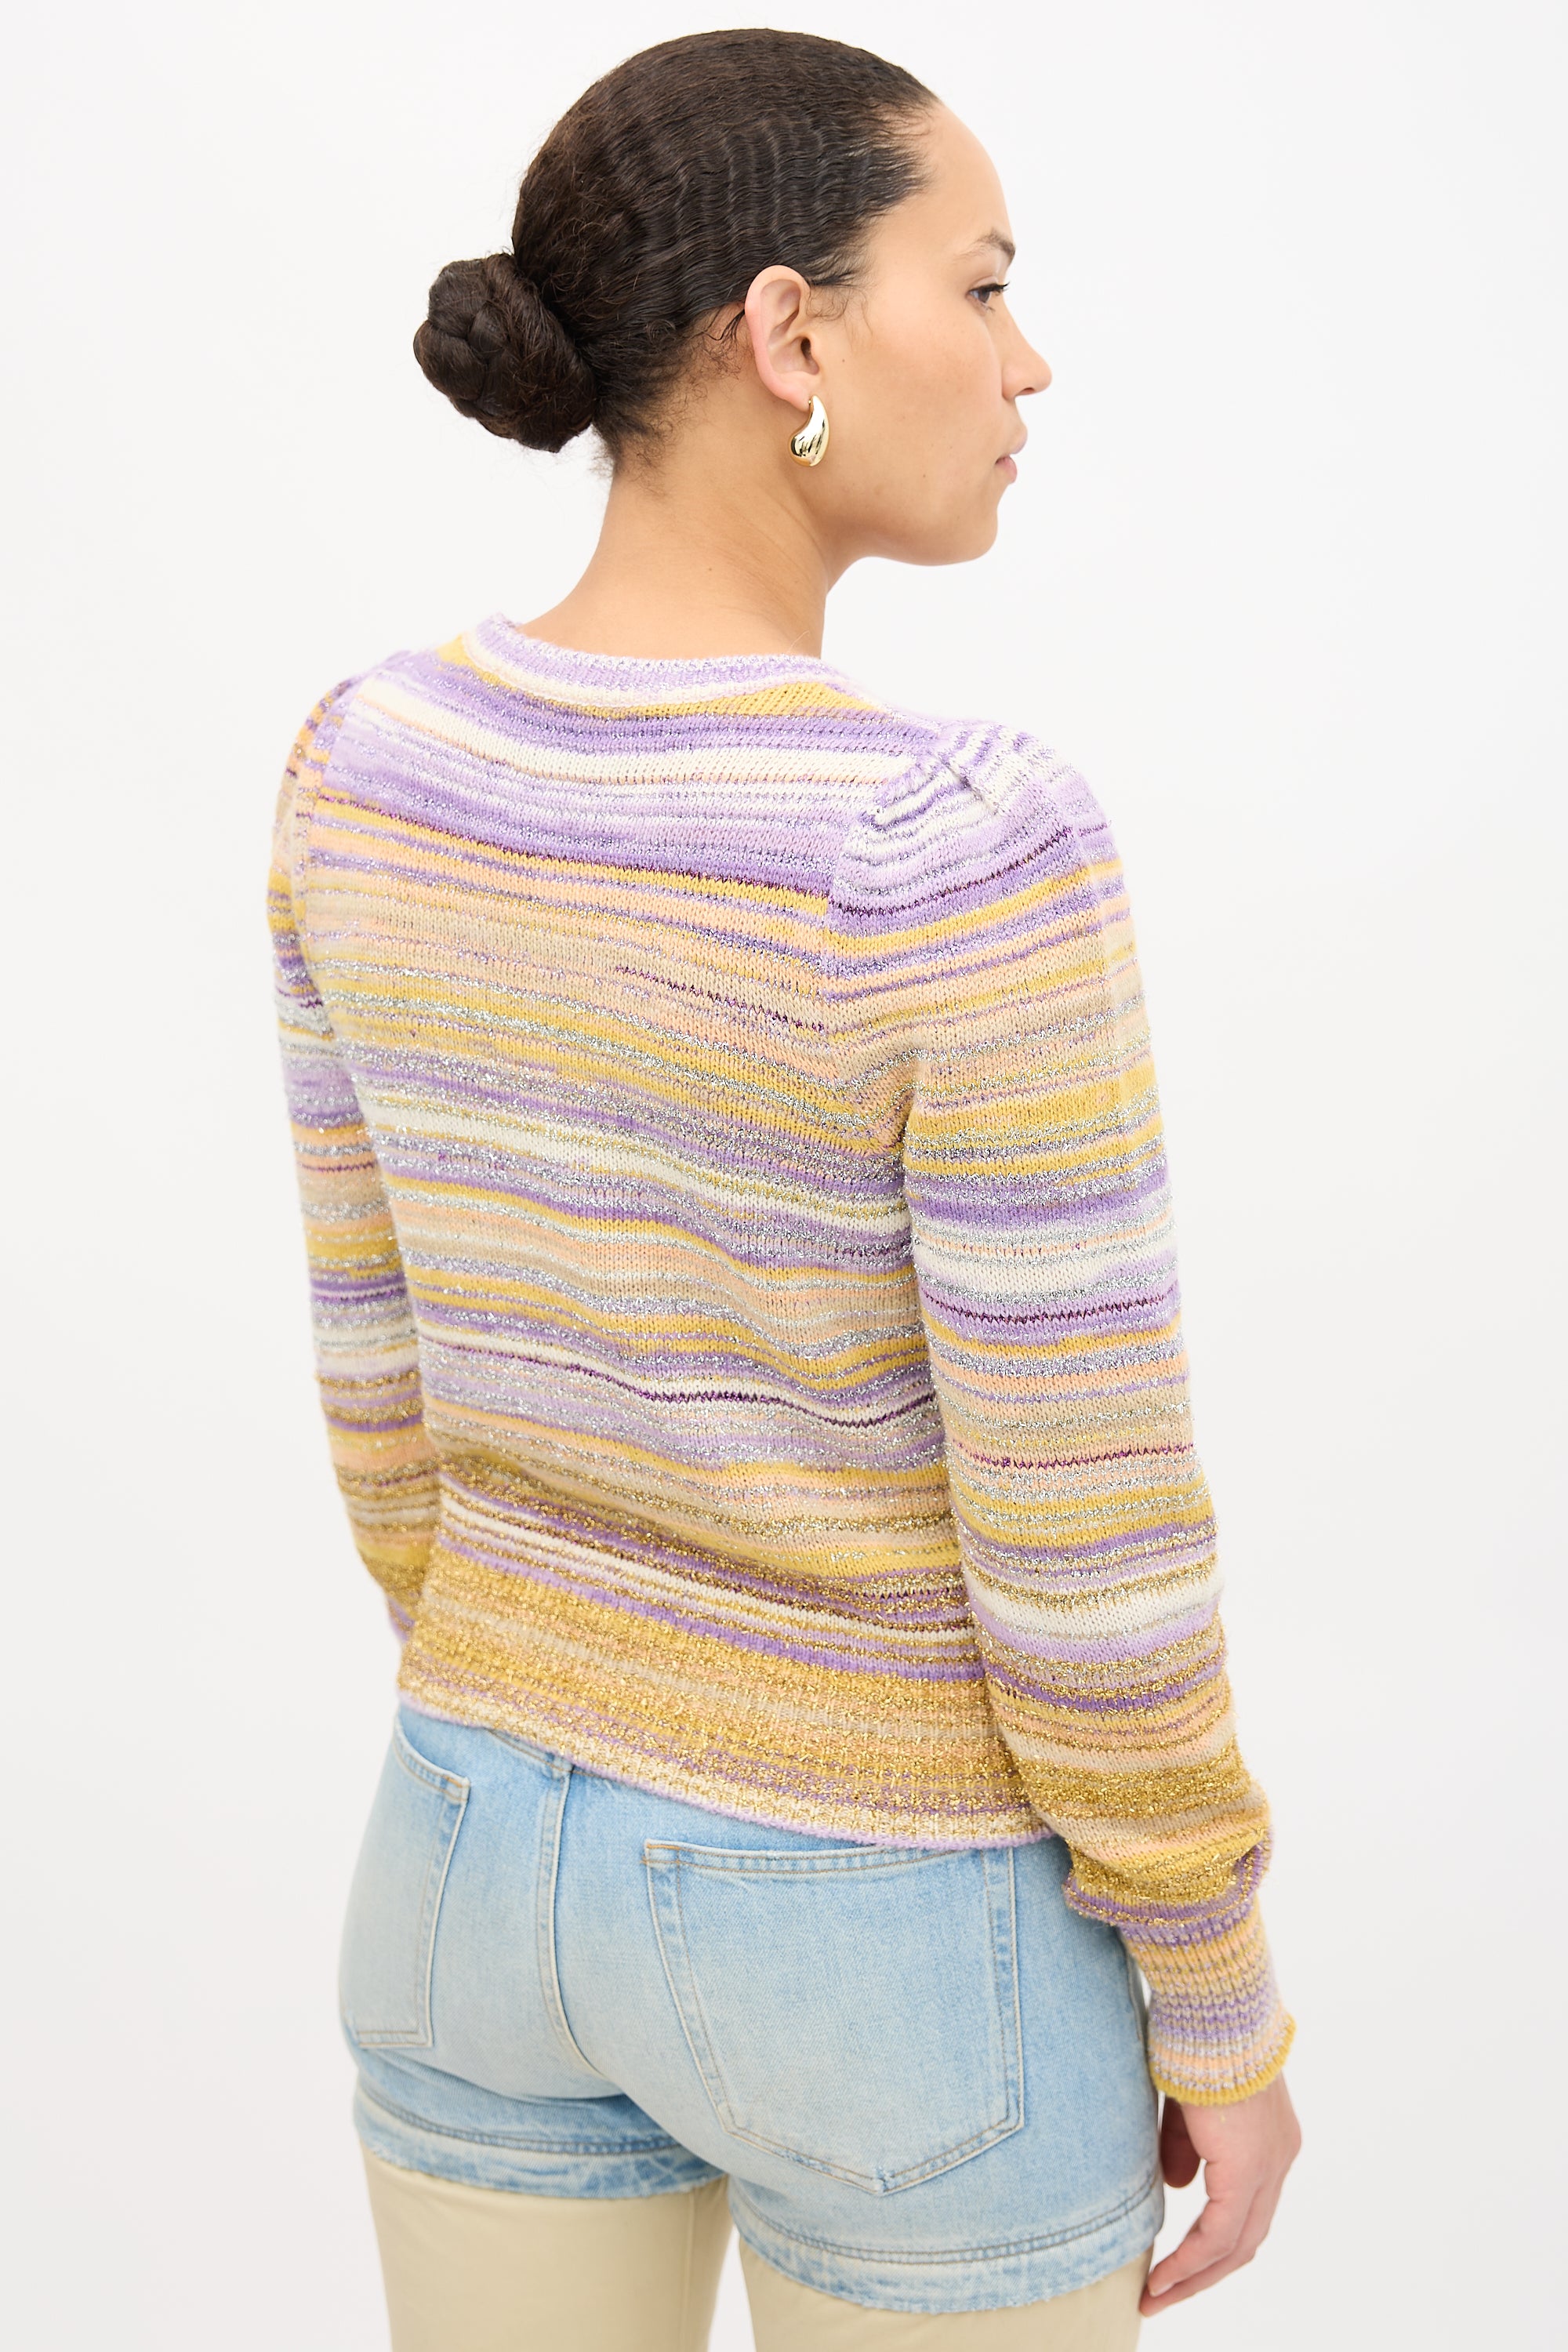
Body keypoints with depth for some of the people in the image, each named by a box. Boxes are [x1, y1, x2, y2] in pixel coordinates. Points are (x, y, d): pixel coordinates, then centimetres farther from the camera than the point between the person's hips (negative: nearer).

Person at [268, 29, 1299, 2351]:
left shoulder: (376, 760, -8)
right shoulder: (965, 859, -28)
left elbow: (385, 1348, 2)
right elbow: (1088, 1544, -22)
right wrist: (1227, 2018, -5)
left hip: (487, 1866, 6)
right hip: (888, 1933, -5)